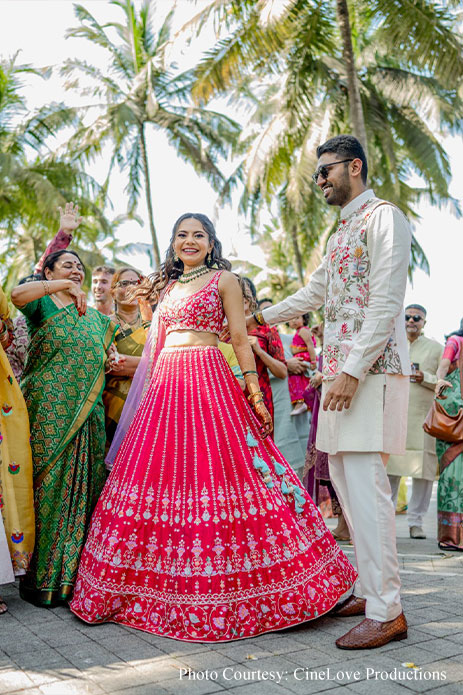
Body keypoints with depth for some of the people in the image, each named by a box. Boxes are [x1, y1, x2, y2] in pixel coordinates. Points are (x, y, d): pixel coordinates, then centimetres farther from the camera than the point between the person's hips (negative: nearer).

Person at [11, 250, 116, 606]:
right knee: (48, 486, -5)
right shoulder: (42, 303, 5)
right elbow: (17, 295, -18)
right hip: (49, 409, -5)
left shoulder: (96, 316, 22)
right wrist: (65, 285, -20)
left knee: (84, 487, 4)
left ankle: (75, 574, 13)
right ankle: (41, 578, 4)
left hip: (87, 413, 5)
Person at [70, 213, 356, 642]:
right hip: (165, 384, 5)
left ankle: (226, 585, 0)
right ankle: (157, 586, 14)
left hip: (208, 380, -5)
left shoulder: (224, 279, 7)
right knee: (159, 473, 2)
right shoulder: (167, 285, 22)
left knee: (216, 473, -10)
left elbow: (239, 339, 0)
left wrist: (254, 390, -7)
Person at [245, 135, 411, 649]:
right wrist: (260, 318, 40)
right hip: (340, 371, 9)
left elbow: (386, 303, -14)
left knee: (365, 485, -12)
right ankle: (370, 588, 18)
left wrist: (353, 371, -20)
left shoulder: (383, 217, -4)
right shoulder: (341, 232, 24)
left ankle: (386, 612, -5)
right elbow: (314, 293, 34)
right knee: (344, 479, 8)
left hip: (371, 370, -9)